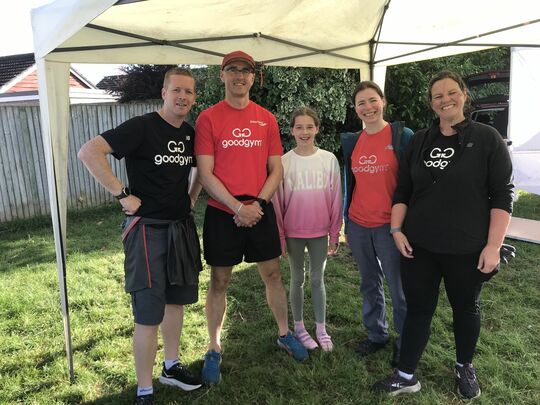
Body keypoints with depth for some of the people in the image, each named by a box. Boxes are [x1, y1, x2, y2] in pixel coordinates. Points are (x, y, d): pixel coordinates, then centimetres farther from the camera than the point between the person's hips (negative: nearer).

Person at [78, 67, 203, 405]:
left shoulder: (190, 133, 7)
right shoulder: (141, 127, -14)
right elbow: (88, 152, -23)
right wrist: (122, 193, -22)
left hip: (183, 227, 7)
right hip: (148, 229, -7)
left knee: (176, 300, 18)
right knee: (149, 315, -1)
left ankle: (172, 367, 39)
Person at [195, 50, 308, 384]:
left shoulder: (267, 119, 5)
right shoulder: (208, 118, -4)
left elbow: (276, 170, 5)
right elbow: (206, 174, -9)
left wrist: (258, 202, -9)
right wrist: (238, 208, -16)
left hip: (260, 211, 3)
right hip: (222, 213, -2)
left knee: (273, 274, 13)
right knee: (219, 282, 8)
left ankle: (285, 334, 34)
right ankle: (215, 349, 25)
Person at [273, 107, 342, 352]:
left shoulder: (329, 159, -4)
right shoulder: (284, 162, -6)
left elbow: (335, 198, 0)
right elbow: (278, 201, -3)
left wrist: (334, 234, 1)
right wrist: (280, 236, -3)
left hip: (320, 232, 1)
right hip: (293, 232, -1)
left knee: (318, 279, 12)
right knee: (297, 279, 13)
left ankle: (321, 328, 26)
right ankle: (299, 327, 28)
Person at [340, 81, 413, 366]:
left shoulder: (402, 136, -5)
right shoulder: (351, 142, 8)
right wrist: (346, 225, 13)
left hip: (390, 226, -4)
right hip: (358, 226, 5)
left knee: (399, 289, 5)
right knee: (370, 286, 17)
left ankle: (404, 342, 26)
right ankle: (376, 334, 36)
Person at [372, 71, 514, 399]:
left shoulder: (487, 138, -4)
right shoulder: (419, 141, 6)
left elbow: (502, 195, -7)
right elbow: (403, 190, 9)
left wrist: (493, 245, -13)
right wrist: (397, 229, -1)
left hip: (467, 248, -2)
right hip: (419, 246, 2)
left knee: (466, 308, 17)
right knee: (418, 309, 8)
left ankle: (465, 367, 41)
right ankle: (406, 377, 22)